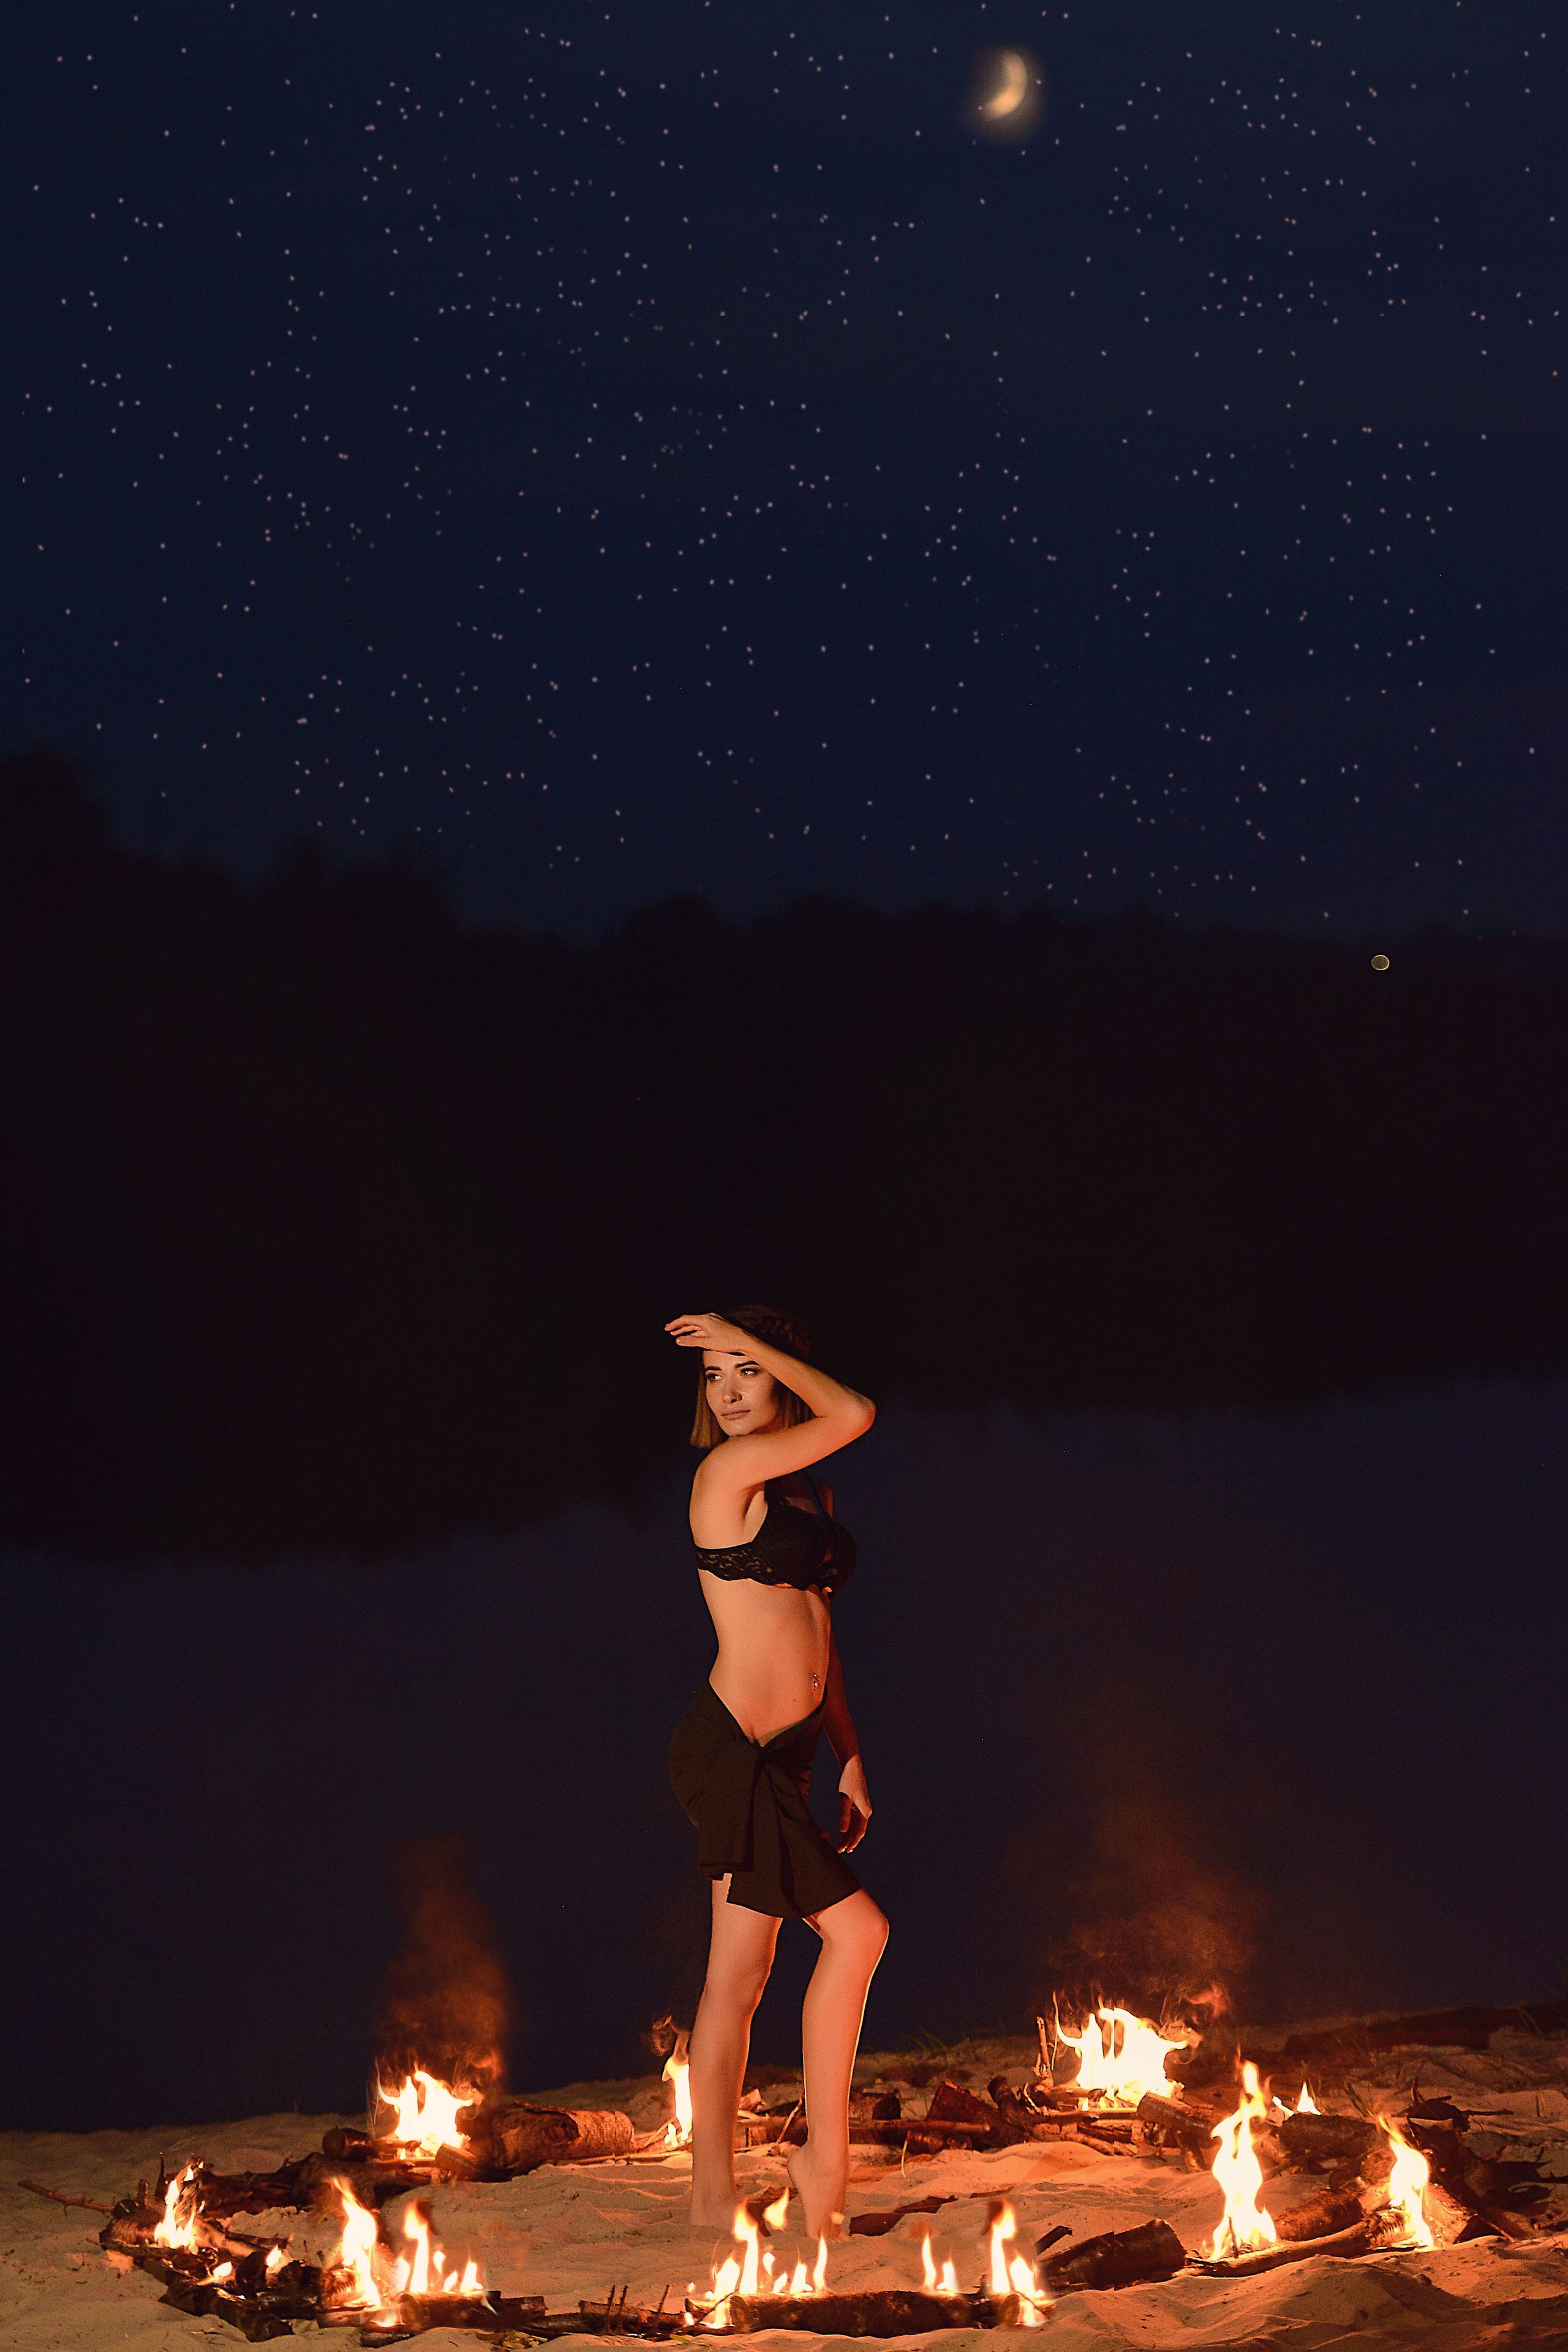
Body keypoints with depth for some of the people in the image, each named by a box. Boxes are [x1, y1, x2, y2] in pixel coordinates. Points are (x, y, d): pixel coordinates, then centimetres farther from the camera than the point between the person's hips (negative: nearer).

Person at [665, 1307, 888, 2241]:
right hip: (732, 1744, -8)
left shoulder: (811, 1494, 17)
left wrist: (850, 1758, 18)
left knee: (740, 1975, 7)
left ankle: (714, 2201, 10)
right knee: (857, 1929, -7)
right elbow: (857, 1413, -14)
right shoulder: (731, 1469, -8)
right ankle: (827, 2156, 4)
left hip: (782, 1753, 8)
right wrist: (735, 1342, -5)